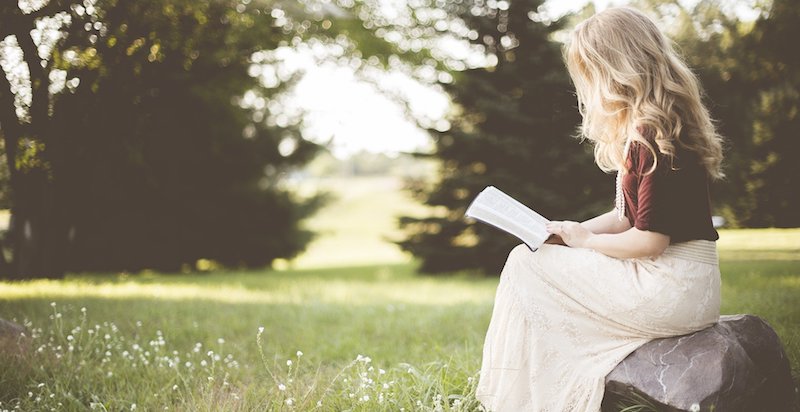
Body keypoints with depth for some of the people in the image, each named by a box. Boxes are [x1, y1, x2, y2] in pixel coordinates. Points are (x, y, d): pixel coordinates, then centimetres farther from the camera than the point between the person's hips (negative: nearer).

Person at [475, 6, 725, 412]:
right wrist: (569, 233, 6)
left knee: (525, 266, -4)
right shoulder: (643, 130, 13)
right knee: (536, 258, 13)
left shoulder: (653, 135, -19)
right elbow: (629, 216, 17)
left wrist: (586, 240, -6)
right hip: (684, 285, 10)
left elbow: (650, 240, -22)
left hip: (673, 290, -10)